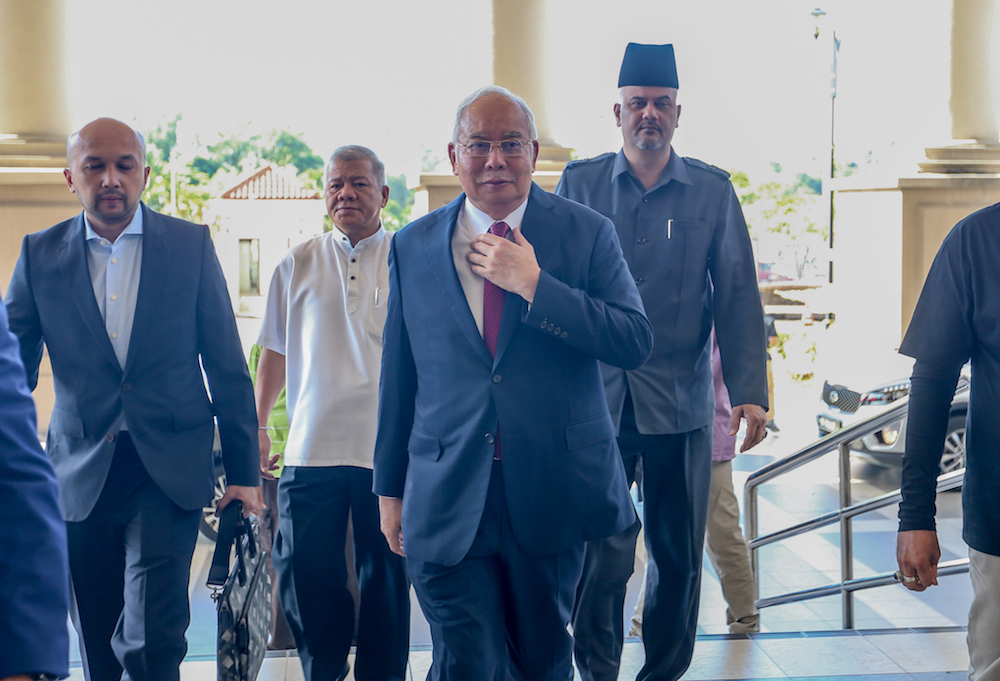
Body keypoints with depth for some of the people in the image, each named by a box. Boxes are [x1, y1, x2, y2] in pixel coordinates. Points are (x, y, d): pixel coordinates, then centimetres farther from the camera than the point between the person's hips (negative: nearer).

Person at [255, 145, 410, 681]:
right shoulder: (298, 265, 10)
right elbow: (276, 351, 15)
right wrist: (255, 427, 10)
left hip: (389, 448, -1)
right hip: (311, 447, 2)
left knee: (385, 576, 6)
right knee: (303, 572, 1)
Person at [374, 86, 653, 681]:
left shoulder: (588, 233, 0)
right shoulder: (412, 247, 5)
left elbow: (637, 343, -10)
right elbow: (399, 377, 9)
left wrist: (533, 284, -17)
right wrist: (391, 489, 11)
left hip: (552, 494, 0)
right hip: (449, 498, 0)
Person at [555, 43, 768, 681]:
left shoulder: (713, 191, 5)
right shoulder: (579, 185, 4)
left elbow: (737, 299, 3)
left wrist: (750, 390, -7)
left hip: (681, 403, 1)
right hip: (596, 399, -1)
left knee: (679, 554, 9)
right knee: (600, 553, -2)